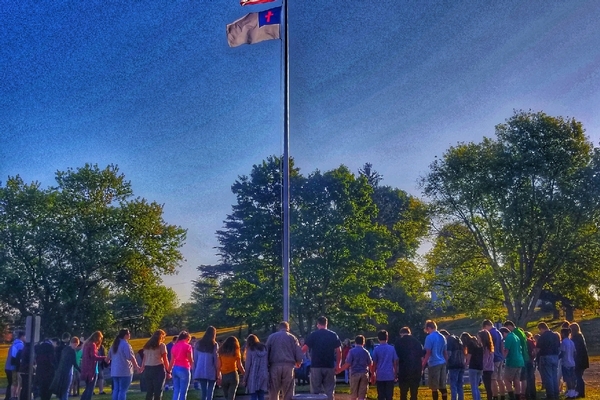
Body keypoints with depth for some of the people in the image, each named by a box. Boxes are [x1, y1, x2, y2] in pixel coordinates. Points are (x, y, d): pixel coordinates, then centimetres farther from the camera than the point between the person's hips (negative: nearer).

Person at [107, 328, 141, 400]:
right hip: (124, 371, -8)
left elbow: (109, 357, 23)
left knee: (116, 389, 11)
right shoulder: (125, 344, -13)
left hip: (115, 371, 8)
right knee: (123, 390, -6)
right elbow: (131, 357, -19)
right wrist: (137, 367, -13)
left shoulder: (114, 344, 14)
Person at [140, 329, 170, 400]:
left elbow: (144, 358, 8)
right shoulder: (161, 345, 0)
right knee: (158, 391, -1)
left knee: (149, 391, 10)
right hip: (158, 369, -5)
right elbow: (165, 360, -3)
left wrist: (142, 368, 8)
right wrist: (168, 371, 1)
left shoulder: (147, 345, 15)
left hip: (147, 369, 5)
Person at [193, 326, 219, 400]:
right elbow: (216, 359, -6)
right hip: (211, 372, -3)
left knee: (203, 391, 8)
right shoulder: (214, 345, -5)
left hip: (200, 371, 3)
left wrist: (195, 371, 12)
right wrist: (218, 372, -1)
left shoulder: (198, 343, 5)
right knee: (210, 392, 1)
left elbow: (195, 358, 7)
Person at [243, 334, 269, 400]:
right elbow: (268, 364, 8)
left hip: (253, 377, -4)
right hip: (263, 376, 4)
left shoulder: (250, 350, -3)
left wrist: (245, 379, 2)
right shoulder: (264, 348, 10)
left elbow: (248, 366, -4)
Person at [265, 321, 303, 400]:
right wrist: (298, 363, 23)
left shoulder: (271, 337, 10)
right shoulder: (292, 338, 9)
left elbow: (266, 352, 6)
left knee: (273, 393, 5)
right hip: (288, 366, 0)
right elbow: (299, 355, 4)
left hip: (274, 366, 0)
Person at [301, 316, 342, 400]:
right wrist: (338, 364, 9)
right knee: (329, 390, 6)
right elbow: (339, 351, 2)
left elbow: (305, 348, -7)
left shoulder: (313, 335, -2)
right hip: (329, 366, 2)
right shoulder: (333, 335, 5)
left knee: (315, 391, 5)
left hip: (316, 366, -1)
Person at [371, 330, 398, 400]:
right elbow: (395, 363, 2)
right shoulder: (392, 348, 0)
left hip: (380, 376, -1)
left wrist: (373, 374, 9)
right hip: (390, 376, 1)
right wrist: (395, 374, 12)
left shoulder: (376, 349, -3)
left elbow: (374, 364, -1)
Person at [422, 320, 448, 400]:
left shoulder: (430, 337, -11)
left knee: (434, 387, -2)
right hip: (442, 363, 7)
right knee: (442, 386, 10)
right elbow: (445, 352, 16)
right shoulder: (442, 337, 12)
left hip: (434, 364, -7)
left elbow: (428, 353, -14)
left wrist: (423, 365, -9)